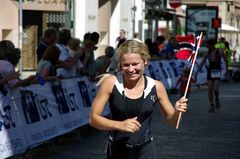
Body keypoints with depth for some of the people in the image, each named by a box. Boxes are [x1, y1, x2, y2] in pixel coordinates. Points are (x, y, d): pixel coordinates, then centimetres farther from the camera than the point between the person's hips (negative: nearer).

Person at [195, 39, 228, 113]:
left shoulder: (219, 51, -4)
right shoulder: (207, 53, 5)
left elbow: (225, 60, 4)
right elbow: (201, 63, 6)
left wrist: (226, 71, 2)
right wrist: (196, 73, 1)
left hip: (217, 72, -3)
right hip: (210, 71, 4)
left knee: (215, 89, -14)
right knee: (210, 90, -2)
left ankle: (217, 99, 17)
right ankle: (212, 105, 9)